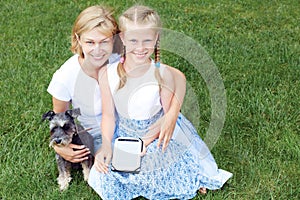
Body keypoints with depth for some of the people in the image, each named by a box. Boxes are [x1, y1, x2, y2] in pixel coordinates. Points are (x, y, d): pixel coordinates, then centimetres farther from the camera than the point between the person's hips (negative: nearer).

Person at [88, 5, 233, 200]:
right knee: (109, 183, -7)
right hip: (123, 136, 2)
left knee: (181, 183, -13)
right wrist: (106, 147, -20)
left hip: (159, 135, -1)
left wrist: (145, 141, -23)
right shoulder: (107, 74, -17)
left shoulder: (163, 74, -21)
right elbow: (108, 115, -9)